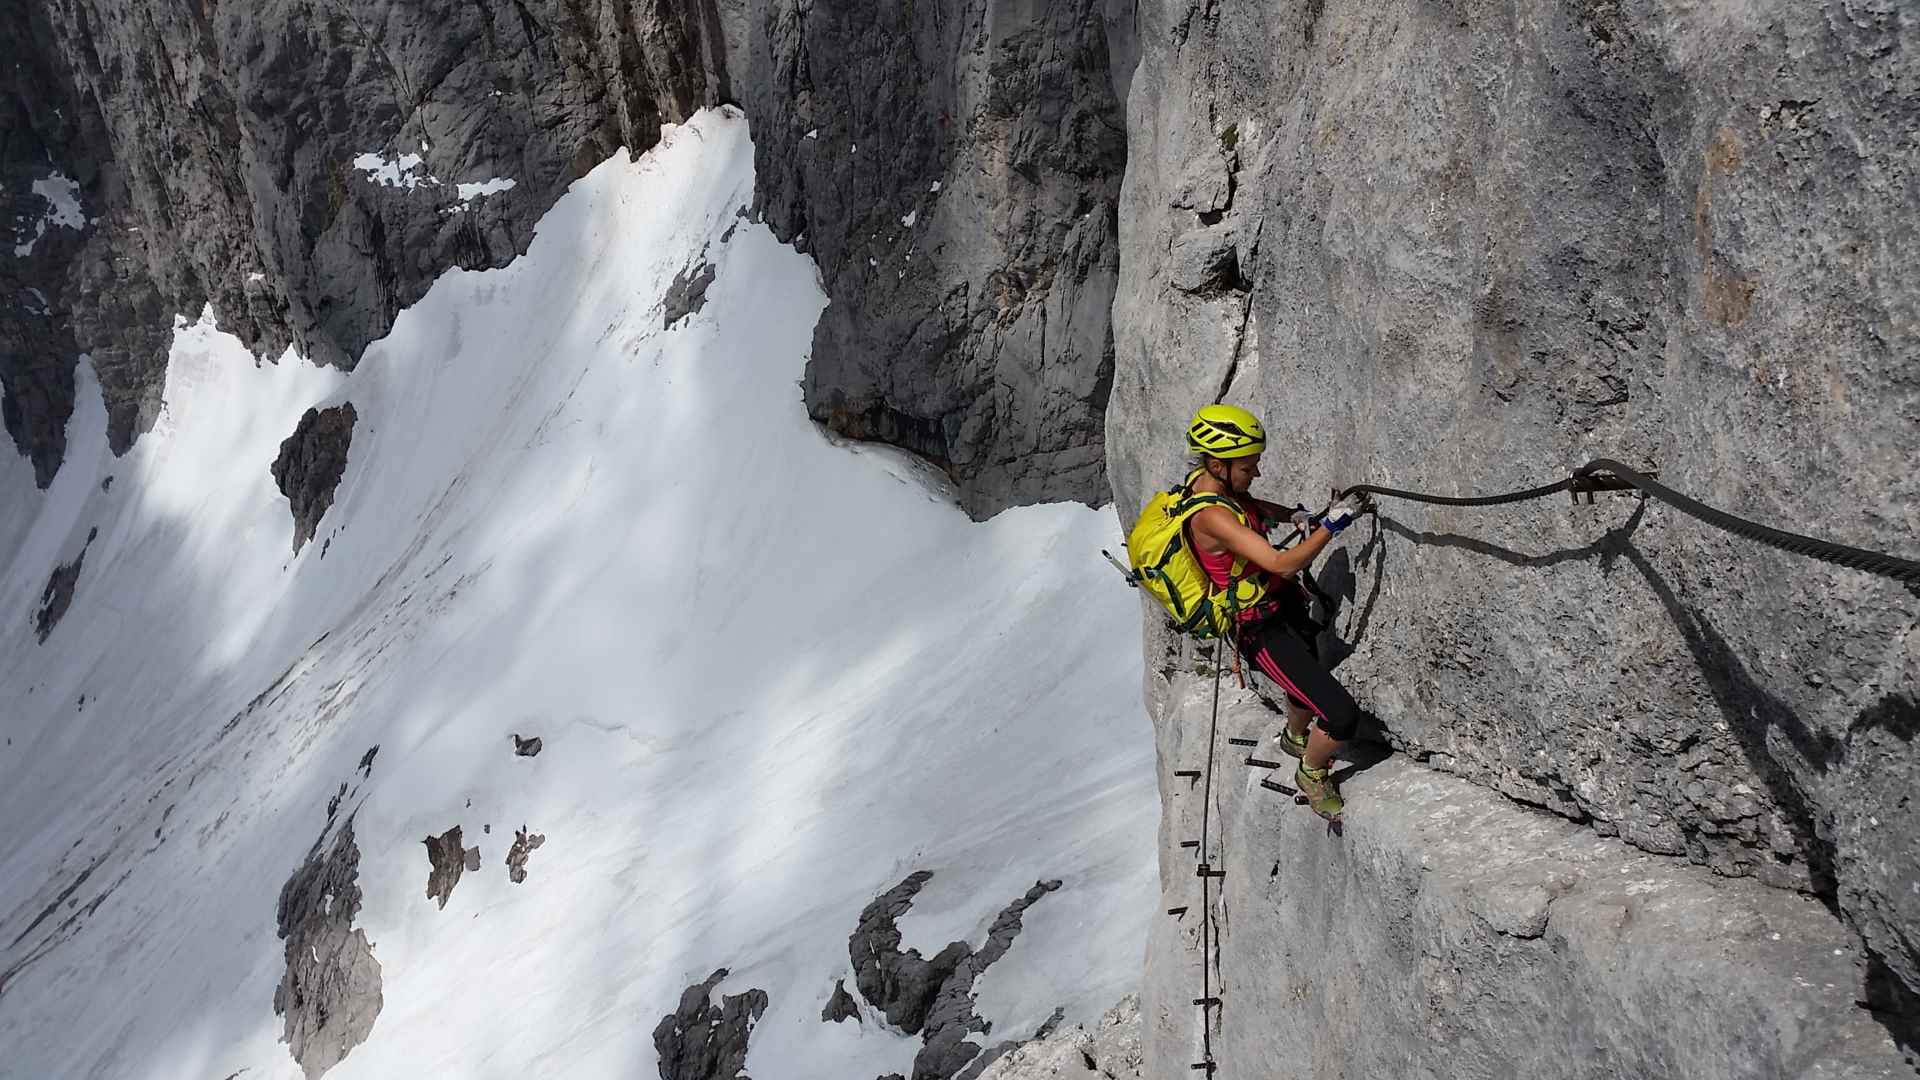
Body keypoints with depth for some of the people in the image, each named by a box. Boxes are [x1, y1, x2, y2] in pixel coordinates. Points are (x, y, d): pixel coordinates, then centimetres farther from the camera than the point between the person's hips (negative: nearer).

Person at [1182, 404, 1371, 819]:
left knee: (1307, 686, 31)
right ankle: (1311, 773, 18)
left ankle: (1295, 737, 62)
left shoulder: (1208, 478, -5)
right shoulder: (1212, 517, -33)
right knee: (1342, 715, -11)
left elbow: (1248, 506, 18)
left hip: (1283, 602, 10)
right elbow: (1282, 564, -36)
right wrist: (1331, 525, -34)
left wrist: (1293, 514, 2)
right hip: (1263, 631, -10)